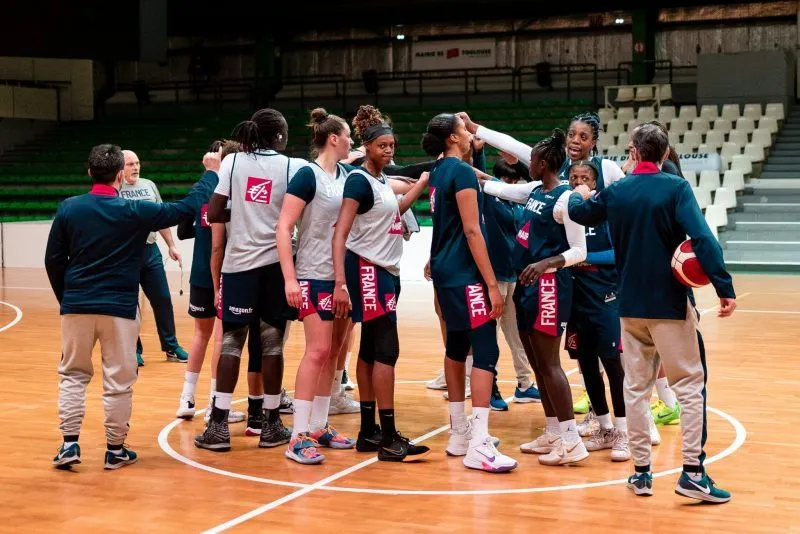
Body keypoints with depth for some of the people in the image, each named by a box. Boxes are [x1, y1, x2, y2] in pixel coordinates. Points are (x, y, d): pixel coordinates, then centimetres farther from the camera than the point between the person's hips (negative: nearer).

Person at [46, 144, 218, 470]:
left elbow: (54, 261, 4)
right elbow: (188, 207, -3)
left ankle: (69, 443, 10)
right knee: (118, 381, 7)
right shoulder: (135, 212, -8)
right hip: (119, 308, -2)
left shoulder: (69, 209, -1)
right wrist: (211, 173, 10)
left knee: (73, 375, 15)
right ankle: (115, 450, 13)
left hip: (76, 306, 3)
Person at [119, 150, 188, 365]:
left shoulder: (149, 185, 10)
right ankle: (134, 350, 14)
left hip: (151, 251, 5)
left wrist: (171, 245, 15)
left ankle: (171, 347, 16)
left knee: (162, 299, 6)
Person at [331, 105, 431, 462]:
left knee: (370, 351, 10)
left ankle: (368, 432, 14)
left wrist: (426, 180, 16)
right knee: (387, 350, -12)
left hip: (387, 272, 9)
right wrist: (340, 283, -28)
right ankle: (388, 439, -11)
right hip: (368, 271, -9)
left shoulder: (382, 180, 12)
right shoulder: (359, 180, -13)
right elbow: (340, 234, -19)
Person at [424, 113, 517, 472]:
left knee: (457, 346, 14)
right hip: (465, 273, -10)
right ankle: (479, 446, -15)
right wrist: (492, 284, -19)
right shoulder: (462, 172, -13)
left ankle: (460, 434, 21)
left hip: (446, 270, 10)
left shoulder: (439, 171, 12)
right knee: (485, 351, -11)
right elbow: (472, 230, -19)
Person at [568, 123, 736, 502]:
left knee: (635, 387, 12)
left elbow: (579, 212, 22)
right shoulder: (675, 188, -10)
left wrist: (579, 195, 44)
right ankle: (692, 472, -3)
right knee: (691, 384, 3)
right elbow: (702, 239, -21)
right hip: (669, 303, -4)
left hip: (630, 305, 5)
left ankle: (641, 471, 15)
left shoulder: (615, 191, 4)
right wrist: (724, 287, -21)